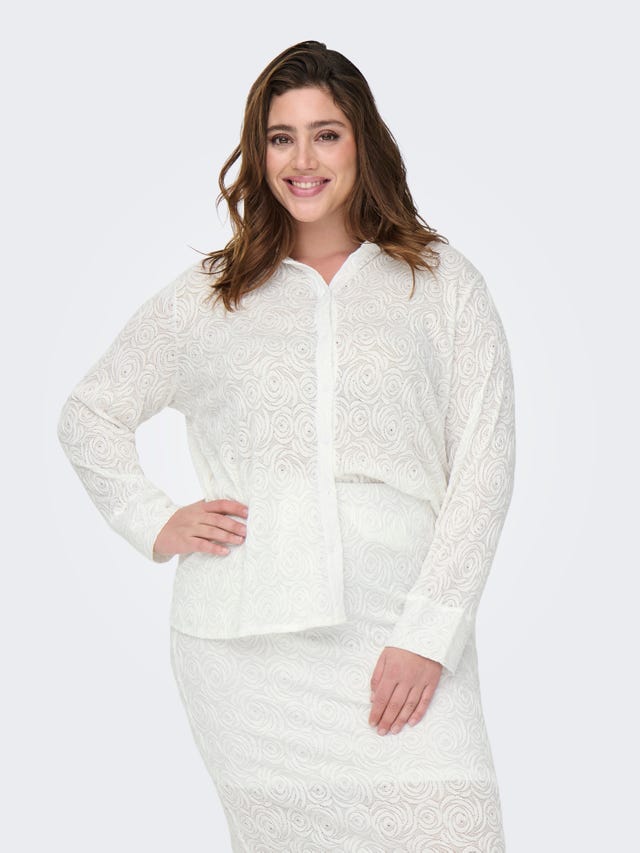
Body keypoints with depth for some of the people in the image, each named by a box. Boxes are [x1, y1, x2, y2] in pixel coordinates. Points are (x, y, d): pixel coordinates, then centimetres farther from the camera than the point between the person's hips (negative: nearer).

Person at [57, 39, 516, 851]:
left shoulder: (442, 282, 9)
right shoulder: (206, 297, 14)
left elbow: (483, 464, 3)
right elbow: (87, 416, 24)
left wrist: (428, 635, -6)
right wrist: (154, 524, 7)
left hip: (397, 639, -1)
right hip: (245, 645, 1)